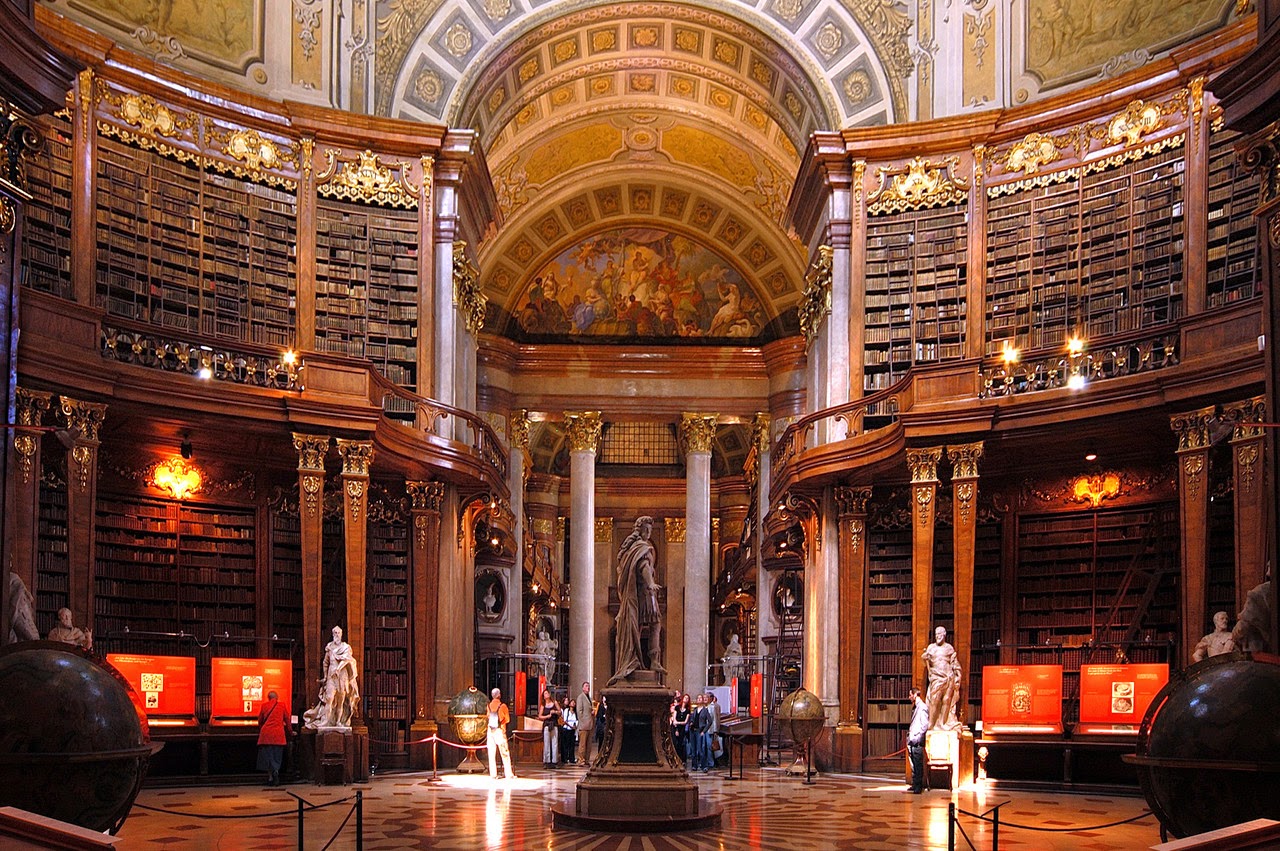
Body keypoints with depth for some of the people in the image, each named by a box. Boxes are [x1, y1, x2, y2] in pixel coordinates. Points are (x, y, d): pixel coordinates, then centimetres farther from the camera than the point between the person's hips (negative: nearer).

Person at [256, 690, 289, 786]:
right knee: (277, 756, 8)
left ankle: (270, 777, -4)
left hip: (266, 734, 0)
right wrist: (289, 731, 27)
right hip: (278, 734, 0)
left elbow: (260, 720, 14)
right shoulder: (282, 705, 4)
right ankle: (276, 770, -18)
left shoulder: (264, 705, 5)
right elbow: (287, 720, 12)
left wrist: (260, 731, 32)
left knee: (267, 756, 4)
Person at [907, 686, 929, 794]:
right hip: (911, 741, 9)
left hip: (917, 742, -9)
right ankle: (914, 784, 16)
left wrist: (916, 737, -17)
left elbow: (925, 725, -14)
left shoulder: (923, 707, -9)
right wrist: (909, 734, 15)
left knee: (918, 764, -8)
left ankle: (918, 786, -8)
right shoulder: (914, 707, 19)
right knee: (913, 764, 11)